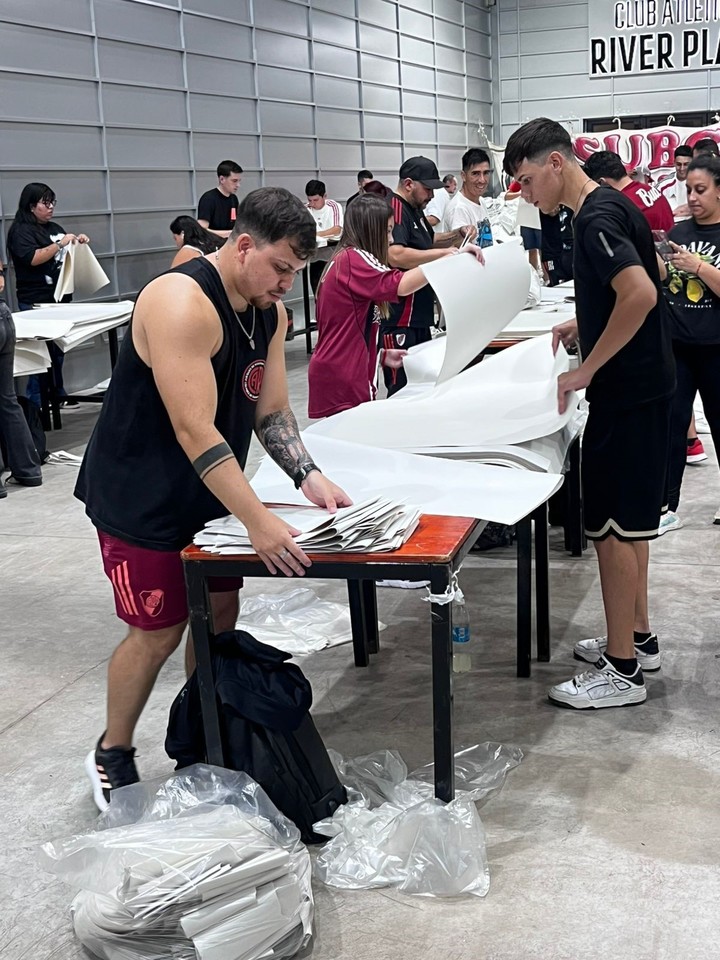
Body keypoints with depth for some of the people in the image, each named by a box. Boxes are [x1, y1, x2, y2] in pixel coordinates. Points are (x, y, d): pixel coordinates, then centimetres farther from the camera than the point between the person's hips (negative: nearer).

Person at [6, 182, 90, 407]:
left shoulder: (54, 228, 14)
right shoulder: (21, 231, -7)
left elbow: (65, 255, 26)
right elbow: (33, 258, -21)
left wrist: (78, 242, 7)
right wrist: (60, 244, -21)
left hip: (59, 297, 7)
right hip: (36, 302, -7)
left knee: (58, 347, 12)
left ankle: (58, 393, 21)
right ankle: (36, 401, 1)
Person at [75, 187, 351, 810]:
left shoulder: (270, 312, 0)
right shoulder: (181, 304, -28)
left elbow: (271, 410, 2)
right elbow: (194, 431, -32)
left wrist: (307, 476, -15)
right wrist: (258, 521, -35)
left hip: (209, 491, 8)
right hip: (140, 496, -8)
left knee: (219, 613, 11)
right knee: (159, 630, 0)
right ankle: (112, 756, 23)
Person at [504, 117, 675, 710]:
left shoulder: (597, 218, -18)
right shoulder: (610, 206, 12)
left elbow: (641, 293, -31)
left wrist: (585, 370, -24)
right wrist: (586, 326, 14)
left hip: (626, 393, -10)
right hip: (645, 384, 10)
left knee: (613, 525, -2)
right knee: (630, 519, 17)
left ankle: (622, 671, 7)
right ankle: (638, 639, 30)